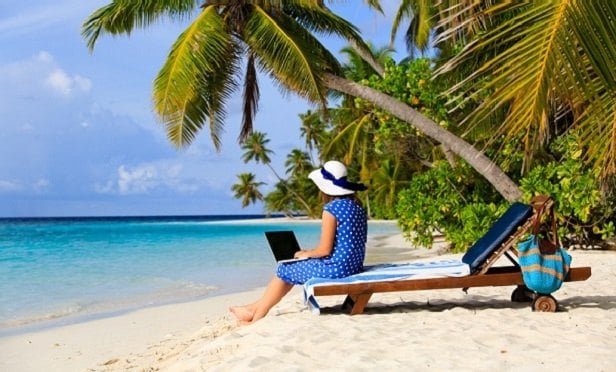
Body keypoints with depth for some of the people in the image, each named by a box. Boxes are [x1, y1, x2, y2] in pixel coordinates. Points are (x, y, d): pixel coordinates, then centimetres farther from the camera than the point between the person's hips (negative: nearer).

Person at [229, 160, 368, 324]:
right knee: (293, 269, 22)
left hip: (336, 268, -9)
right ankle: (258, 307, 29)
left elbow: (324, 249, -17)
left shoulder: (331, 208, -15)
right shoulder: (357, 206, 10)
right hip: (354, 265, 9)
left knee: (284, 270, 10)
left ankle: (256, 316, 25)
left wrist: (306, 253, 3)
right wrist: (309, 253, 15)